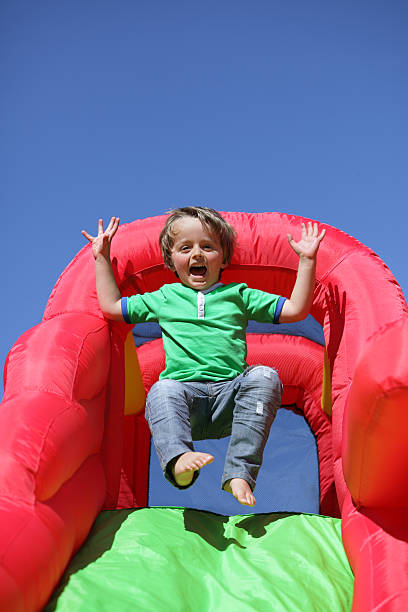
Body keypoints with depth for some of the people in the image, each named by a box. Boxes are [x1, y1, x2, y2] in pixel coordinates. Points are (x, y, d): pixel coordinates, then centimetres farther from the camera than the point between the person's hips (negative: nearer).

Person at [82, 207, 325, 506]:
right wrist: (102, 258, 27)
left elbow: (296, 309, 17)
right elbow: (111, 306, 27)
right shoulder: (164, 298, 22)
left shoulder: (238, 294, 21)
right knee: (162, 390, -31)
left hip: (232, 392, 1)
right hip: (185, 393, 0)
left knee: (265, 377, -29)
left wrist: (306, 261, 11)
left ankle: (240, 473, -36)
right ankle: (178, 458, -55)